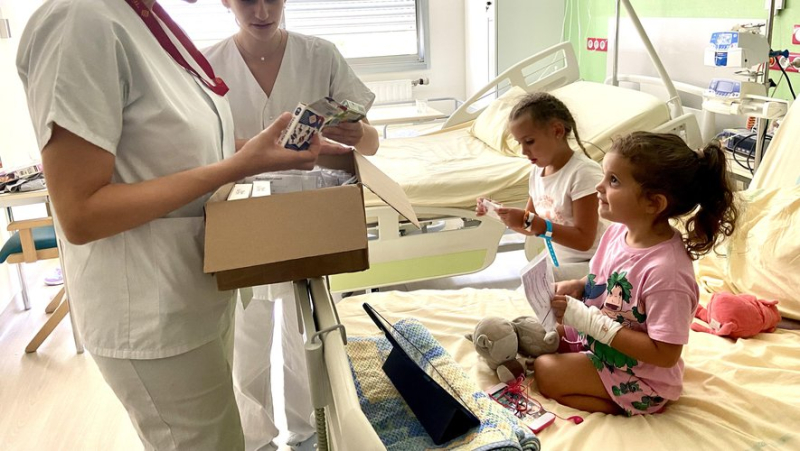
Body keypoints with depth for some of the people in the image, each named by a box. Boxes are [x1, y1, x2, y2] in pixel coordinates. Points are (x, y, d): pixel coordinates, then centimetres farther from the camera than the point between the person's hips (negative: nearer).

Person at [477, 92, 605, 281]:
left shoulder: (583, 172, -19)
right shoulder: (537, 171, 3)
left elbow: (584, 240, -23)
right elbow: (532, 228, 14)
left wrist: (530, 221, -28)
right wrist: (498, 212, -2)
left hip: (584, 265, -7)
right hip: (555, 262, 7)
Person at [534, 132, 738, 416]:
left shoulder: (665, 270, -34)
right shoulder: (618, 231, -10)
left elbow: (665, 354, -30)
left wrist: (589, 320, -31)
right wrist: (578, 286, -10)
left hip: (639, 377, -8)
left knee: (546, 373, -16)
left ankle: (621, 408, -3)